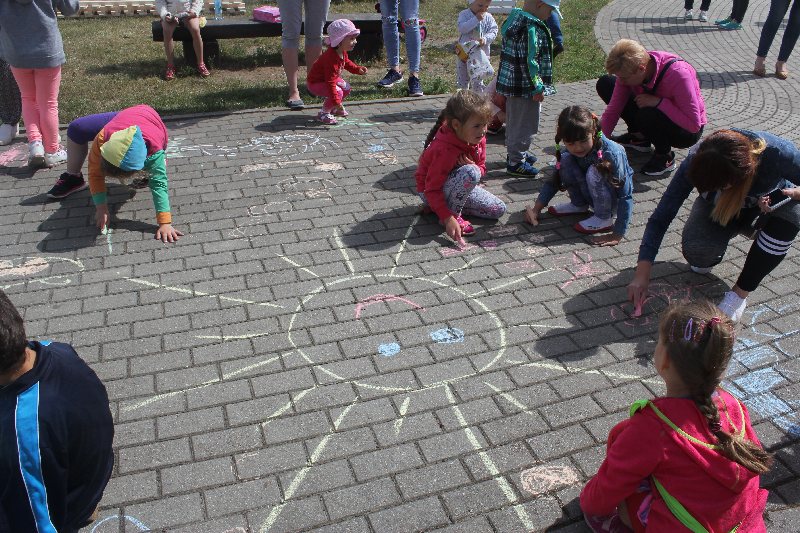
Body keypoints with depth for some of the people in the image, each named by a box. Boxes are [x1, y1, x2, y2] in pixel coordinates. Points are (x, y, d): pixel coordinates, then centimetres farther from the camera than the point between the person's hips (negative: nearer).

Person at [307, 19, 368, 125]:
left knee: (346, 88, 9)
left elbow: (346, 62, 20)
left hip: (331, 78, 10)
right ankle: (323, 113, -9)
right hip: (316, 83, -10)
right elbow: (330, 82, -39)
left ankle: (333, 108, 28)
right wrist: (336, 101, -41)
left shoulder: (342, 52, -6)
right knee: (338, 92, -27)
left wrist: (358, 69, 4)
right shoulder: (331, 58, -37)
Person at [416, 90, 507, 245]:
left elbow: (481, 168, 2)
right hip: (429, 191, -8)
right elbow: (432, 189, -31)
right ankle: (454, 213, -15)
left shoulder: (478, 139, -10)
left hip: (454, 186, 8)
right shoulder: (444, 150, -34)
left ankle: (448, 204, 5)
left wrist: (475, 167, -25)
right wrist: (448, 218, -36)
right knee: (470, 173, -36)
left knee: (499, 209, 1)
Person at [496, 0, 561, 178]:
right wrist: (537, 88, -17)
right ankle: (516, 163, 8)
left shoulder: (514, 19, 9)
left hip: (510, 83, 10)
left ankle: (514, 152, 37)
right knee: (525, 125, 1)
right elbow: (528, 61, -24)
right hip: (525, 87, -10)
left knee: (514, 121, 21)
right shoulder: (531, 28, -22)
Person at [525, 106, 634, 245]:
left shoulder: (612, 153, -32)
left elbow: (625, 195, -32)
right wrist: (536, 209, -12)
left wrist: (618, 235, -36)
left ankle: (604, 219, -15)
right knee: (566, 161, -17)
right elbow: (555, 180, -3)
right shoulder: (571, 152, -17)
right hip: (591, 194, 5)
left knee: (594, 171, -34)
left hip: (613, 197, -5)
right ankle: (579, 205, 4)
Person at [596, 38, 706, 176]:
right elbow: (613, 110, -10)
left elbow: (694, 125, -32)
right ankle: (639, 137, 7)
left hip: (687, 132, -6)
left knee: (648, 115, -41)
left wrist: (658, 102, -37)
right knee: (605, 84, -4)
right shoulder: (629, 69, -18)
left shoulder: (678, 74, -34)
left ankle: (665, 157, -11)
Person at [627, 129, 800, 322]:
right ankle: (709, 258, 11)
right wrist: (642, 274, -35)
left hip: (770, 203, 1)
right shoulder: (697, 161, -34)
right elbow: (661, 216, -30)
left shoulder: (777, 153, -37)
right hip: (718, 208, 0)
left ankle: (739, 294, -20)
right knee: (697, 251, -30)